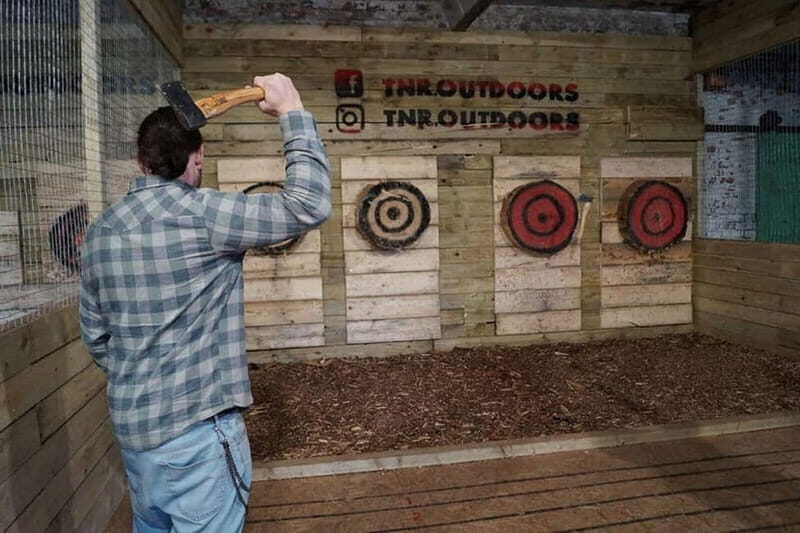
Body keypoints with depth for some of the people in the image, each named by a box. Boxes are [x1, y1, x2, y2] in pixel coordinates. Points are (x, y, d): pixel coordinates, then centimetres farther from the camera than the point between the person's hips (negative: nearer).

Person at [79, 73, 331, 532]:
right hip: (197, 427, -7)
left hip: (132, 424, 8)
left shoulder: (100, 231, 6)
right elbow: (308, 206, -23)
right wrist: (293, 112, -14)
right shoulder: (199, 214, -17)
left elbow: (95, 337, 12)